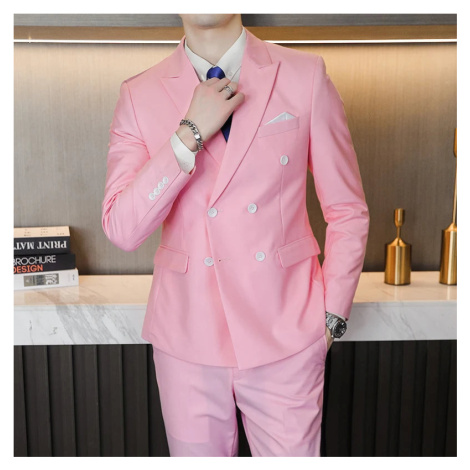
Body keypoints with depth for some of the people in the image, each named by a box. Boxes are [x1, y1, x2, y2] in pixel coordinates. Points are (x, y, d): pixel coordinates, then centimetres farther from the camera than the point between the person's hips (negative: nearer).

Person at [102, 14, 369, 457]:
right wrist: (190, 134, -17)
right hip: (187, 338, 1)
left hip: (285, 337, 0)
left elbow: (348, 212, 2)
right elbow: (121, 230, -10)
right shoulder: (139, 95, -1)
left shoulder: (305, 76, -2)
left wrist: (332, 315, 1)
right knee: (196, 452, 18)